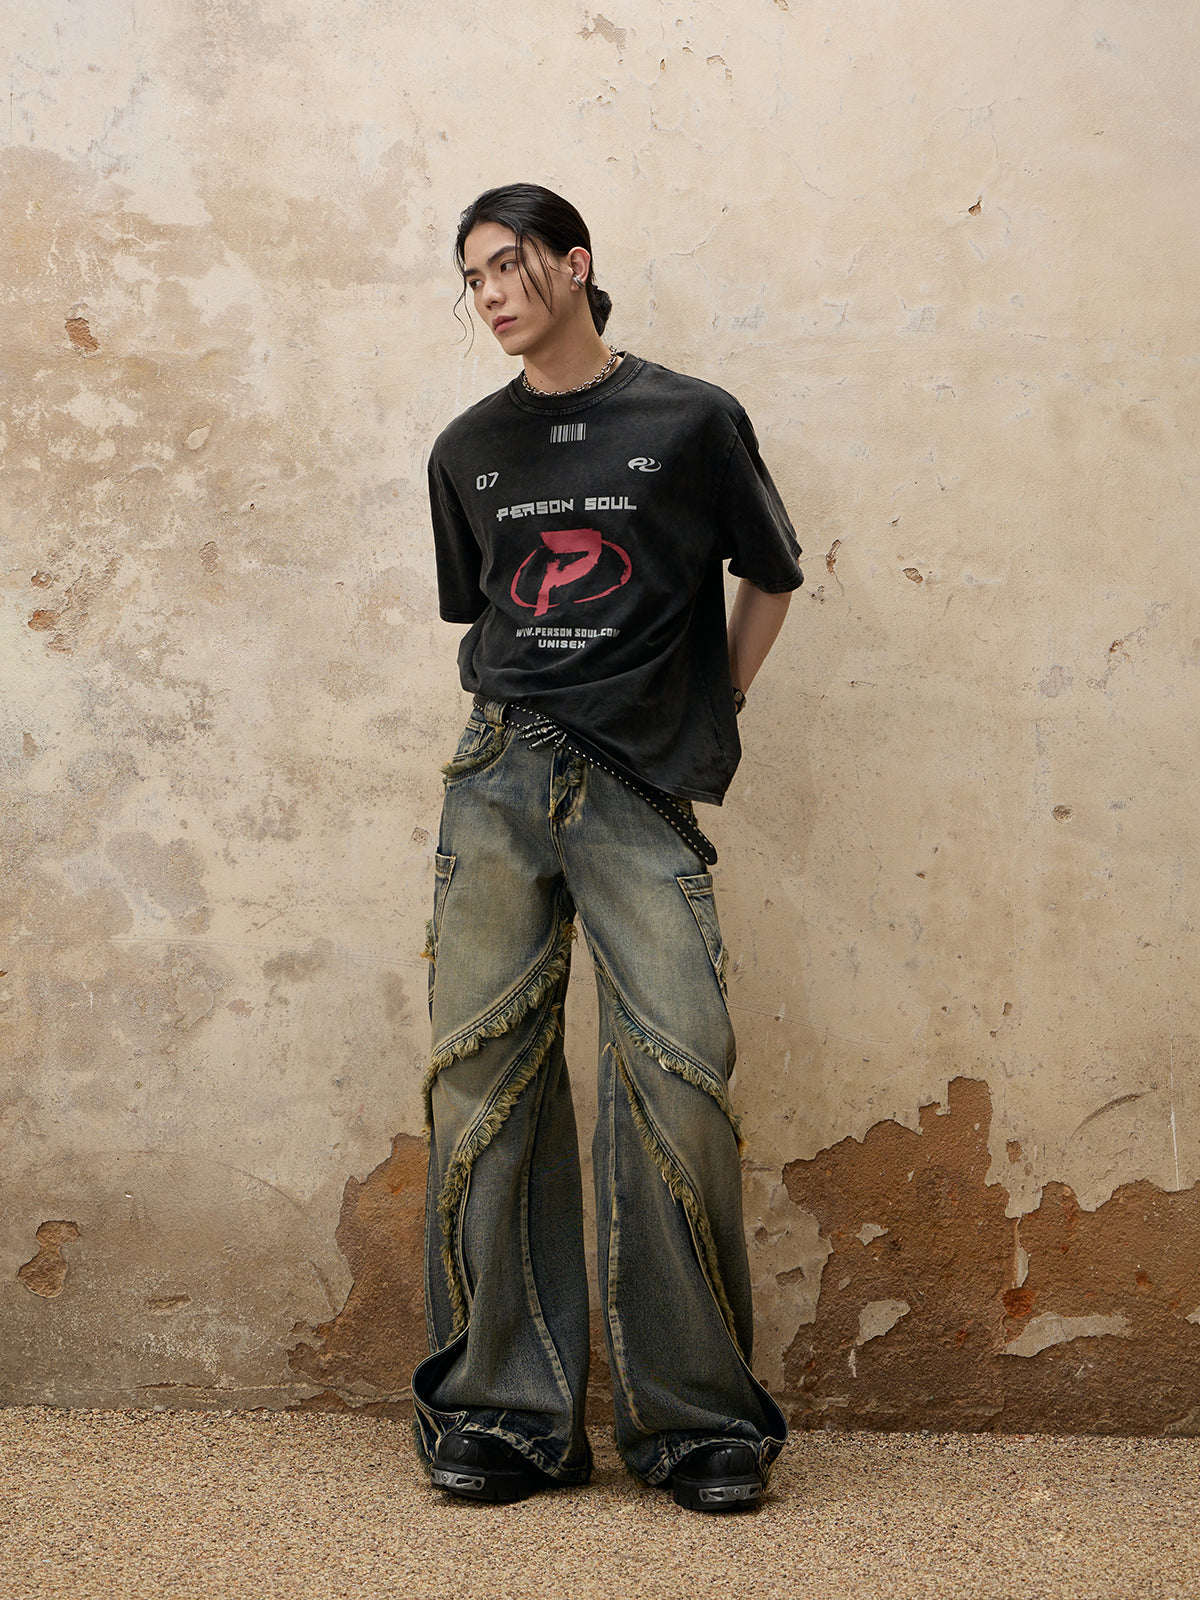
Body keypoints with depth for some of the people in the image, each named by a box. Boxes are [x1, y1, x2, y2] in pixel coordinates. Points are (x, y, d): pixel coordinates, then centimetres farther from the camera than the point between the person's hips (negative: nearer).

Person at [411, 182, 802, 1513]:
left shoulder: (691, 420, 6)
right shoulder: (469, 451, 16)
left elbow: (770, 578, 15)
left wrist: (703, 718, 9)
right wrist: (521, 713, 12)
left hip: (640, 790, -3)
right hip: (499, 777, 3)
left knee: (679, 1079, -11)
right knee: (481, 1075, -3)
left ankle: (695, 1414, 3)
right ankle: (503, 1406, 6)